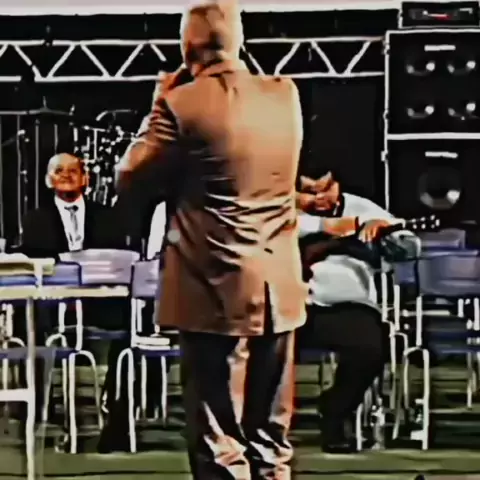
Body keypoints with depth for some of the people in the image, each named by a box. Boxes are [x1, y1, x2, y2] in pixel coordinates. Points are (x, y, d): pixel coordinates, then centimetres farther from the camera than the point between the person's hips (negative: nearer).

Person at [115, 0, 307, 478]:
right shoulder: (286, 95, 4)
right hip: (278, 289, 5)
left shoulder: (183, 103, -12)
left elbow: (129, 179, -2)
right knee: (271, 440, 14)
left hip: (216, 293, -5)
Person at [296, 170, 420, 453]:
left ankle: (336, 414, -1)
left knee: (372, 345, -29)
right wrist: (324, 224, -18)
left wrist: (383, 226, -24)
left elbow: (412, 248, -1)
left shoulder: (359, 209, 8)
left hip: (345, 307, 0)